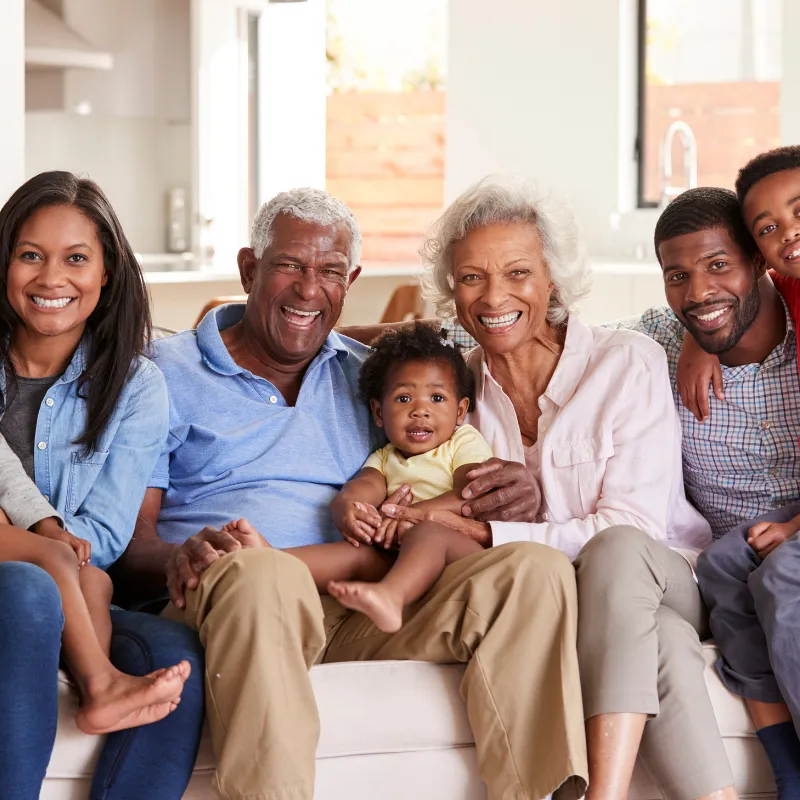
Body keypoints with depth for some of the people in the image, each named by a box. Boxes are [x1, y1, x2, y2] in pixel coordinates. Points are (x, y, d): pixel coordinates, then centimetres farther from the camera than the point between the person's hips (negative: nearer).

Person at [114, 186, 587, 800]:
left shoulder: (369, 376, 25)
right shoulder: (169, 374, 12)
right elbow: (131, 536, 3)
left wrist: (507, 497, -1)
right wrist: (177, 558, -22)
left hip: (362, 615, 4)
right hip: (213, 606, -4)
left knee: (537, 571, -20)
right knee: (266, 572, -41)